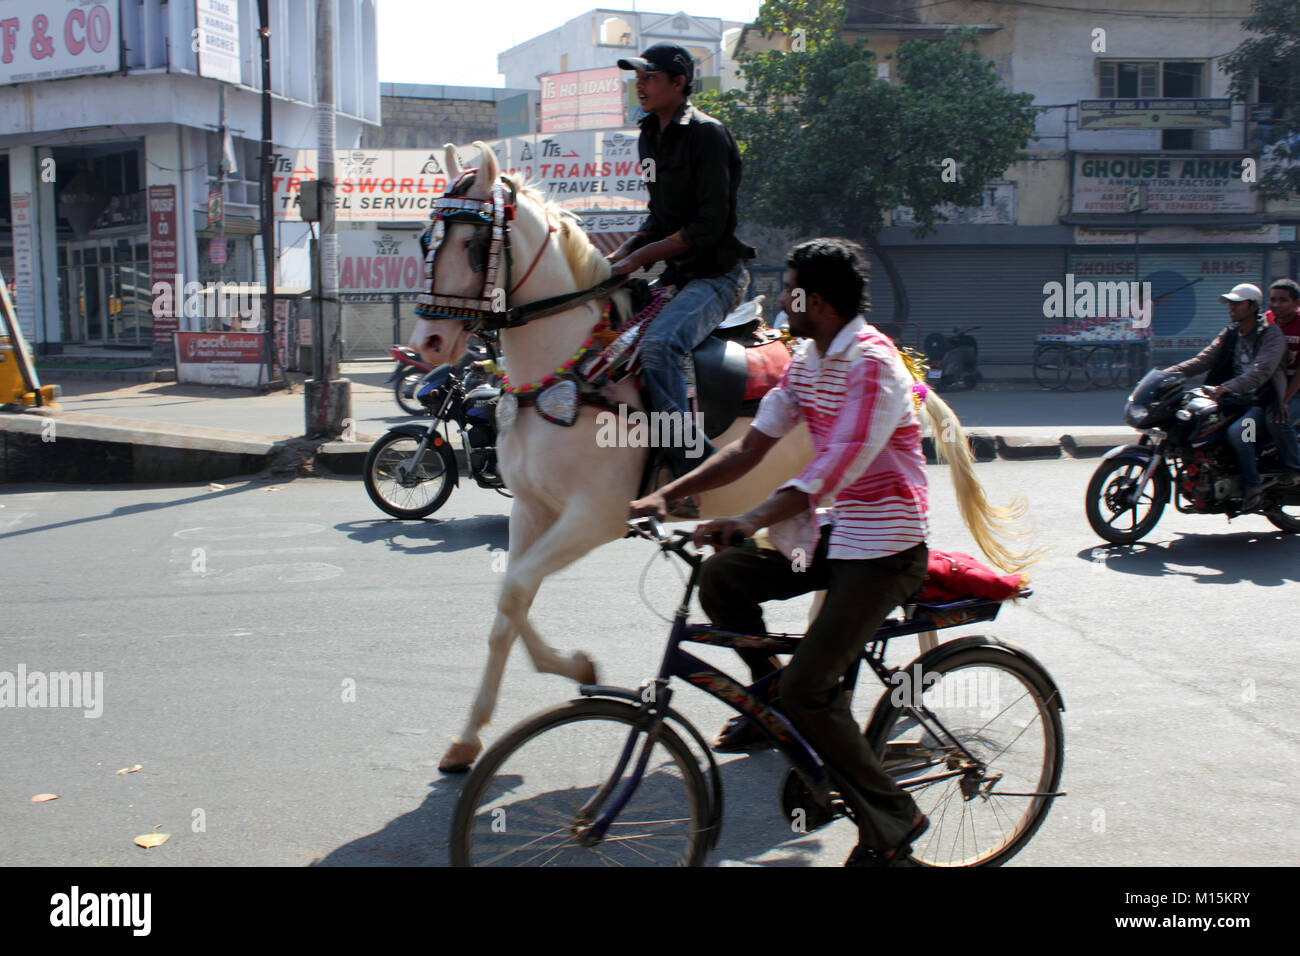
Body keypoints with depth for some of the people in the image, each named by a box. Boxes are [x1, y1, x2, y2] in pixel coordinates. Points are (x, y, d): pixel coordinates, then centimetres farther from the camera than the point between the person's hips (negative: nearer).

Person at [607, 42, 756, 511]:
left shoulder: (706, 134, -13)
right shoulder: (649, 138, 14)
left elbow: (710, 226, -19)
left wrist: (641, 257, -17)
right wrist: (620, 254, 4)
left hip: (717, 274, -9)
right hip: (675, 276, 9)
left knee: (657, 345, -33)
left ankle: (692, 466, -31)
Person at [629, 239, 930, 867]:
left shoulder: (873, 364, -20)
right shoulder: (806, 362, 9)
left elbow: (835, 469, -32)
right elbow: (751, 447, 7)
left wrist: (749, 521, -43)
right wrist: (666, 495, -2)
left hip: (883, 548, -9)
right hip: (829, 532, 9)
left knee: (807, 688, -13)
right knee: (722, 577, -4)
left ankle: (891, 822, 4)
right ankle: (770, 703, 16)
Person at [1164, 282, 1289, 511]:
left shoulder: (1271, 334, -9)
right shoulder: (1230, 334, 13)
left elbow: (1262, 371, -24)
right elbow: (1204, 359, 5)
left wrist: (1228, 387, -39)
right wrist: (1170, 372, -11)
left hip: (1263, 402, -7)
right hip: (1234, 400, 7)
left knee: (1236, 432, -33)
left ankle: (1253, 484, -15)